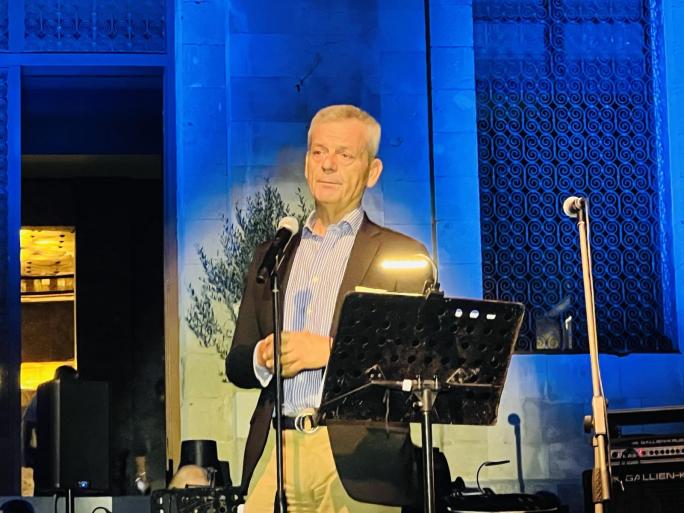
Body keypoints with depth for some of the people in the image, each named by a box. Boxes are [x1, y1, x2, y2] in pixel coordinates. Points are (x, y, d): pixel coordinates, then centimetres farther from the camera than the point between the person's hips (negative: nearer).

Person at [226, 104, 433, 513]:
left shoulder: (403, 256, 4)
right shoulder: (271, 254, 18)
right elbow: (236, 364, 18)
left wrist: (330, 351, -15)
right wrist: (262, 357, -5)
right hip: (275, 450, 4)